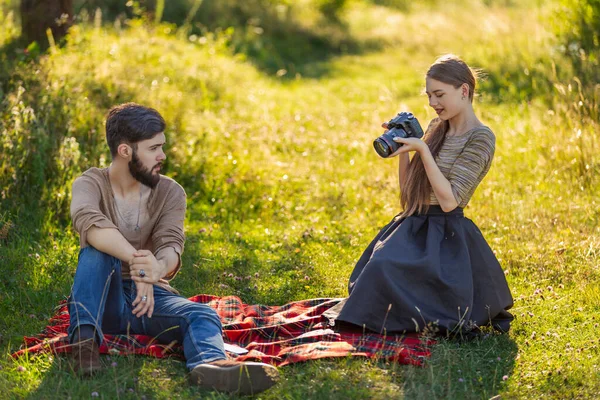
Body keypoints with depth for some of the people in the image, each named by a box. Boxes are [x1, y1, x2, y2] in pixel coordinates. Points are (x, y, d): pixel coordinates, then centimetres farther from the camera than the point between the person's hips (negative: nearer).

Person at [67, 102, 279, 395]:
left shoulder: (170, 192, 0)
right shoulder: (90, 184, -6)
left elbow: (170, 246, -18)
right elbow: (88, 222, -31)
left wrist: (157, 269, -45)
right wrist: (137, 260, -48)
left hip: (151, 295, 2)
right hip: (101, 301, -2)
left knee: (202, 315, -29)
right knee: (97, 249, -30)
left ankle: (209, 365, -63)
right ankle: (84, 339, -44)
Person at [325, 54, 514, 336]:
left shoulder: (480, 138, -8)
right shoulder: (436, 128, 15)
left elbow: (449, 201, -18)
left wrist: (422, 149, -17)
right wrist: (403, 149, 3)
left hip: (446, 237, -7)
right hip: (413, 228, 7)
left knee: (383, 269, -28)